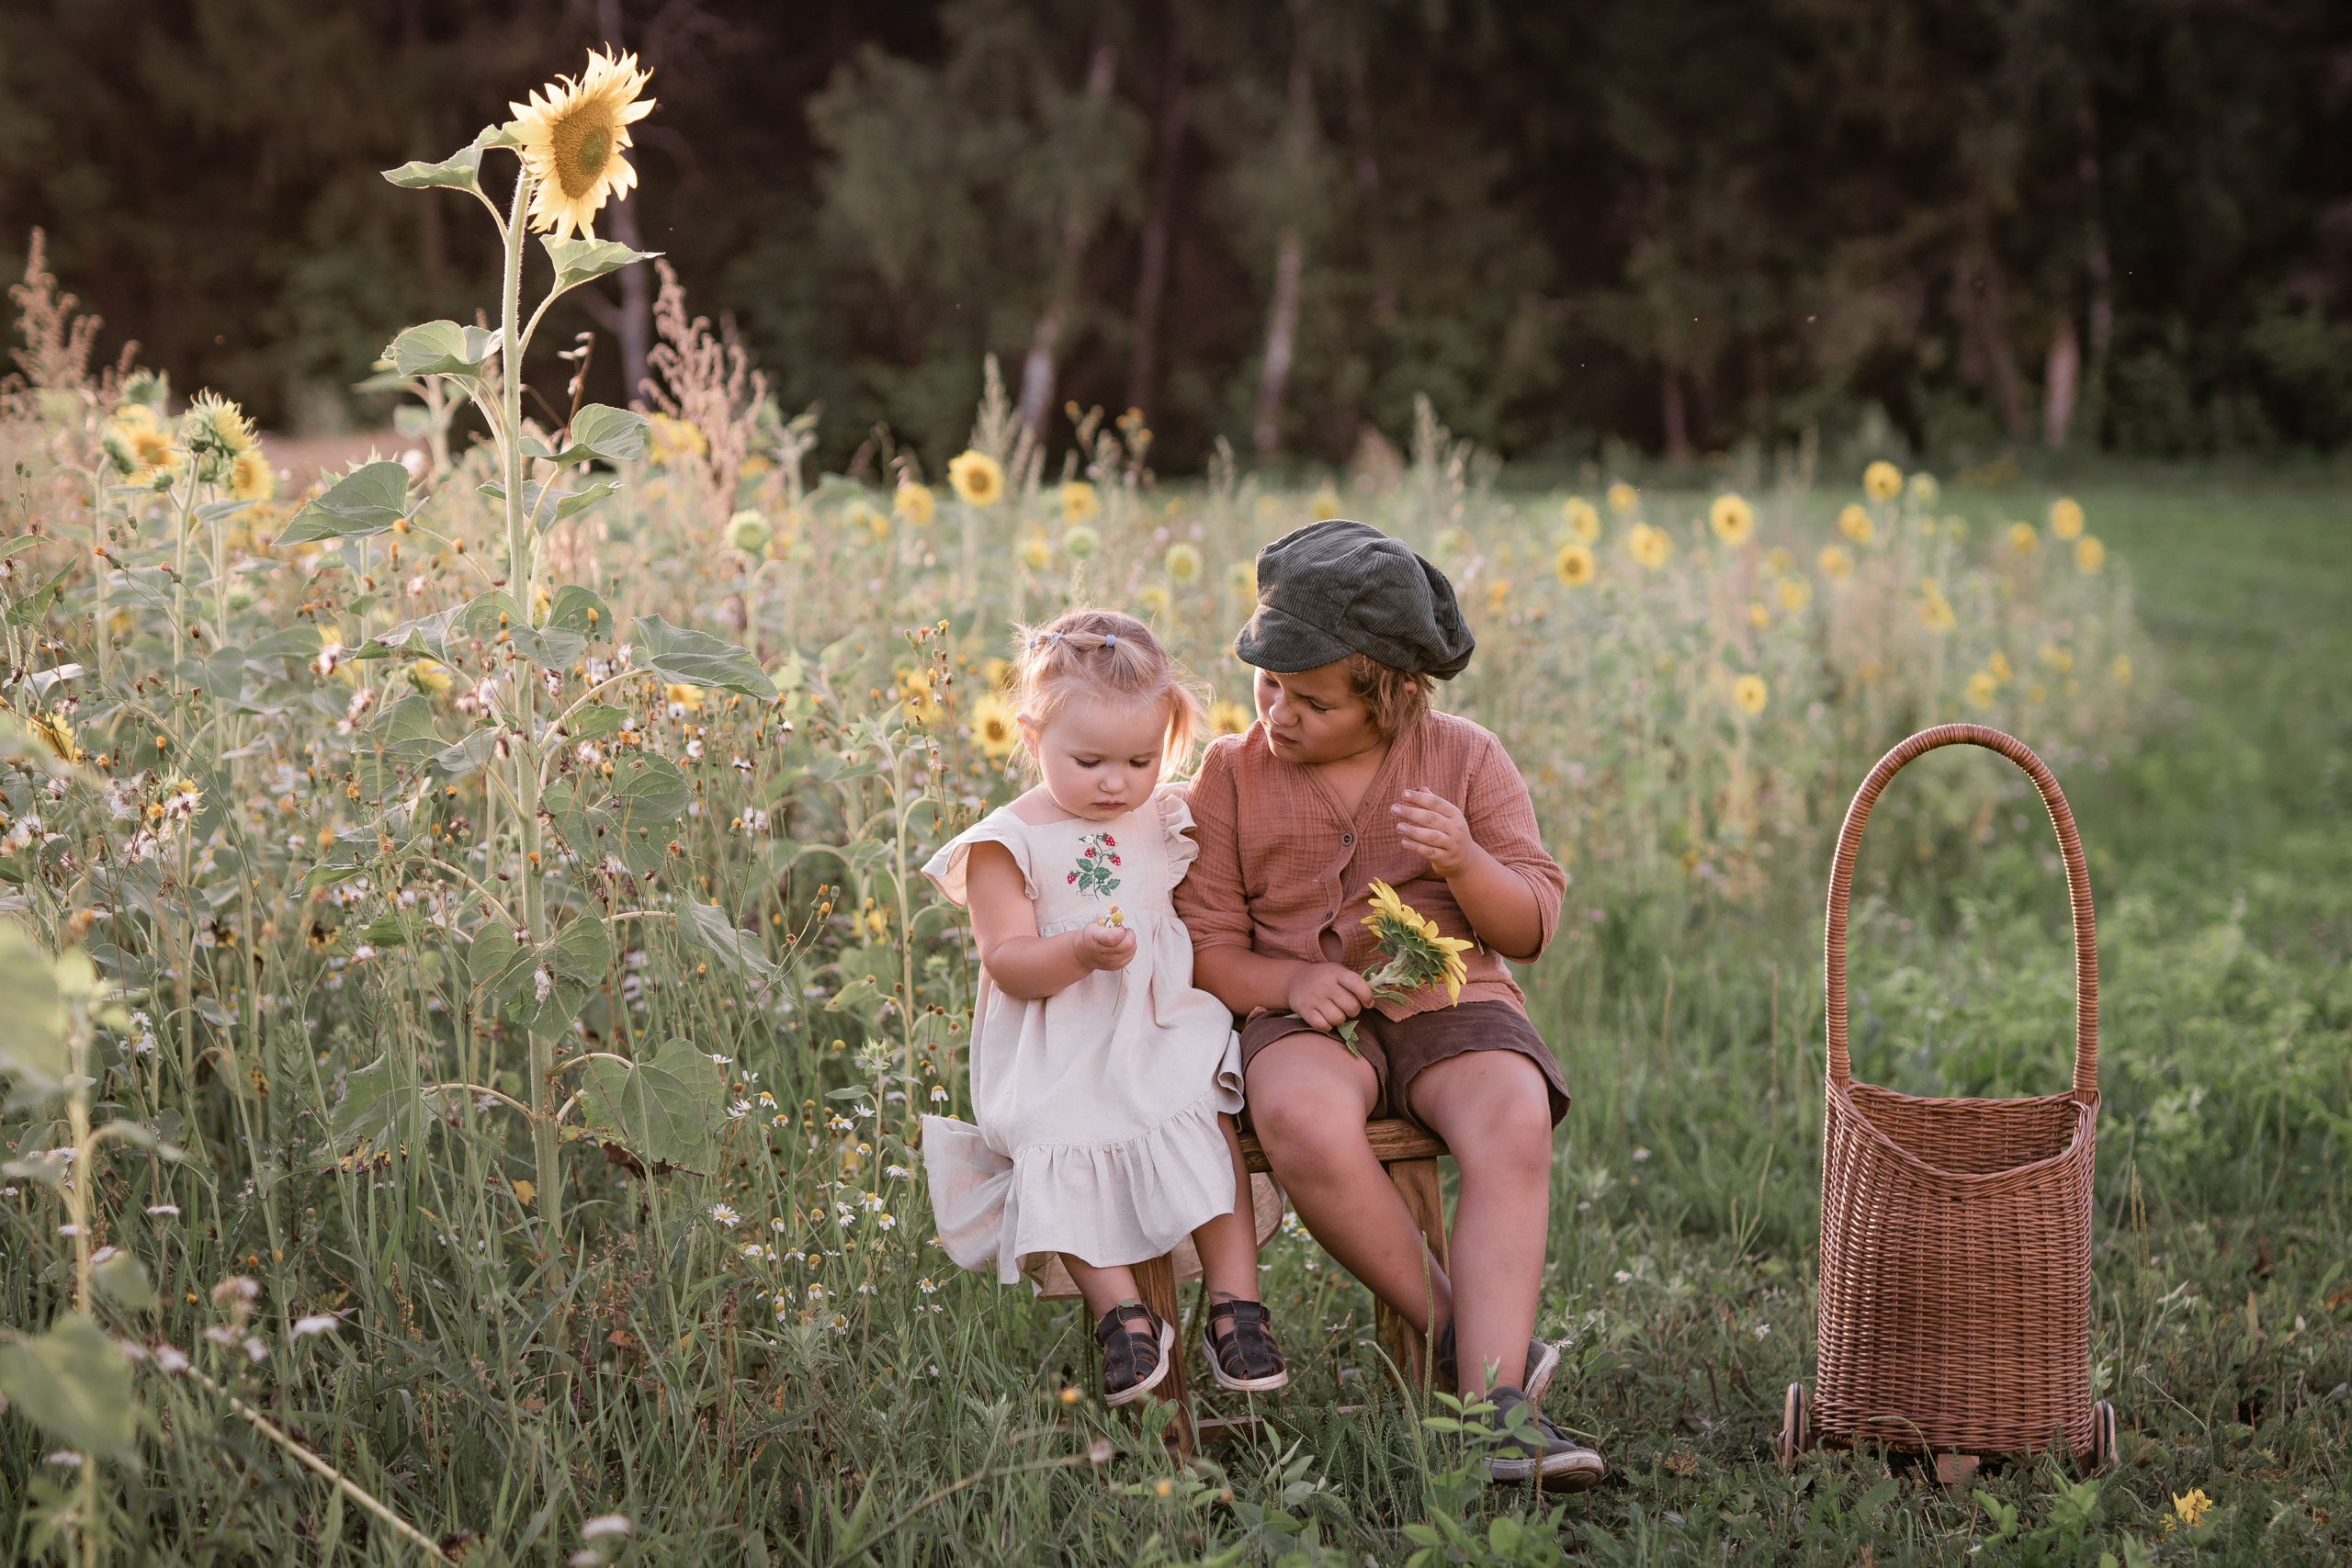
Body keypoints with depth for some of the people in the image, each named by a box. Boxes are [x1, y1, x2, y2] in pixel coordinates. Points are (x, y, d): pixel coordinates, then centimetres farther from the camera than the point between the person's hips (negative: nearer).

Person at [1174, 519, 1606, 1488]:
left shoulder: (1465, 759, 5)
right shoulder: (1233, 776, 6)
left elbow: (1531, 928, 5)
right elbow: (1206, 945, 5)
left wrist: (1466, 863, -16)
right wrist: (1288, 981, -16)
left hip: (1449, 1003, 1)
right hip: (1304, 1018, 0)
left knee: (1514, 1122, -33)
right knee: (1304, 1120, -37)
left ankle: (1496, 1405, -36)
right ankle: (1456, 1329, -20)